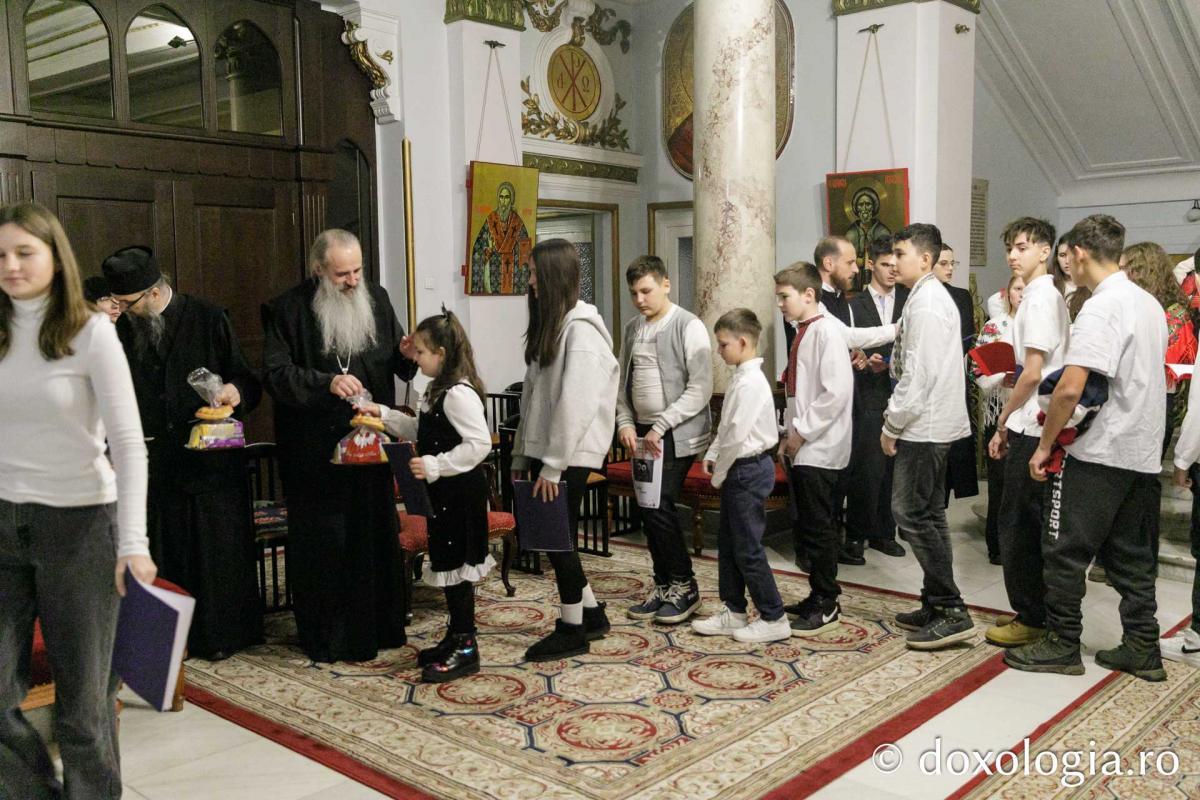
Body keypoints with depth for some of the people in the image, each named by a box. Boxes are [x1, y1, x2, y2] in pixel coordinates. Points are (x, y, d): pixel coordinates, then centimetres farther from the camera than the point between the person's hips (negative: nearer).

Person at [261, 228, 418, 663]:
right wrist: (326, 382, -25)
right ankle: (327, 636, 15)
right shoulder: (289, 309, -7)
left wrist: (407, 355, -9)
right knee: (323, 542, 2)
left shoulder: (376, 298, 7)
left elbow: (395, 362, 14)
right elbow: (275, 373, -11)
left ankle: (378, 625, 24)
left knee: (376, 535, 11)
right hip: (316, 447, -4)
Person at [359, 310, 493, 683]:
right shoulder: (437, 391, 13)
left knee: (455, 566, -3)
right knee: (447, 565, 16)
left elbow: (479, 444, -26)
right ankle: (456, 637, 28)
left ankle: (465, 649, 6)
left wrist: (435, 466, -27)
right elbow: (421, 432, 23)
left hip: (460, 494, -10)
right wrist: (384, 415, 15)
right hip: (444, 494, 10)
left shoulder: (459, 394, -19)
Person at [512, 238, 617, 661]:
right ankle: (591, 614, 29)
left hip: (569, 456, -8)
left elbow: (574, 405, -21)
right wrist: (522, 453, 13)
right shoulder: (548, 325, 13)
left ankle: (572, 630, 16)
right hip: (544, 451, 8)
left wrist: (552, 467, -20)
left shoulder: (581, 329, -15)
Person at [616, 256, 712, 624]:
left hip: (677, 435, -6)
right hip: (643, 434, 7)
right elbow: (623, 382, 17)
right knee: (648, 509, 8)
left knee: (658, 505, -11)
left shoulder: (689, 326, -9)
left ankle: (684, 586, 5)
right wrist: (625, 423, 1)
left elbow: (700, 389, -15)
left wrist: (660, 426, -17)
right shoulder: (632, 329, 11)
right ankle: (663, 587, 21)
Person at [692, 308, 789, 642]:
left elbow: (737, 435, -22)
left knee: (748, 549, -2)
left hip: (749, 469, -10)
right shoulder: (741, 377, 11)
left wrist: (719, 474, -13)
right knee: (727, 543, 15)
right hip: (739, 469, 10)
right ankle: (733, 613, 25)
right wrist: (712, 455, 7)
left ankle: (773, 619, 8)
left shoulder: (750, 382, -20)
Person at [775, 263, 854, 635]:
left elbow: (837, 391, -21)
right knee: (809, 525, 14)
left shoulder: (826, 331, -13)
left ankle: (826, 605, 9)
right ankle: (819, 597, 24)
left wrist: (802, 431, -15)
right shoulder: (802, 332, 13)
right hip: (802, 447, 9)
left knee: (819, 528, -1)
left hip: (820, 448, -9)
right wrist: (792, 433, 11)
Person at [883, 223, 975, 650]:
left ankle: (952, 612, -5)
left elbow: (919, 374, -21)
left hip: (923, 424, -11)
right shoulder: (933, 297, 15)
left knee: (912, 514, -8)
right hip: (934, 423, 11)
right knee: (929, 514, 14)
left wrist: (892, 425, -15)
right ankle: (938, 606, 21)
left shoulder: (925, 304, -16)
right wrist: (896, 414, 13)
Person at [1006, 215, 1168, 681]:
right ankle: (1142, 650, 19)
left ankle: (1061, 646, 10)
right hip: (1143, 452, 9)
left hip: (1099, 453, -9)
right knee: (1132, 554, 14)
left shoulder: (1099, 308, -17)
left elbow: (1070, 389, -24)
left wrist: (1045, 445, -13)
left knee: (1066, 551, 2)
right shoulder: (1150, 304, 11)